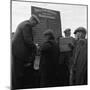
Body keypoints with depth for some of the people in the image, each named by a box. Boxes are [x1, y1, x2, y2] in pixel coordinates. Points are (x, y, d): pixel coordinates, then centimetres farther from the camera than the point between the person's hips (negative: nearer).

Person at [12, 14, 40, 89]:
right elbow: (27, 40, -17)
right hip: (19, 49, -10)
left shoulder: (23, 24, 21)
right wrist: (34, 46, -5)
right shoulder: (27, 25, -11)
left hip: (15, 48, 10)